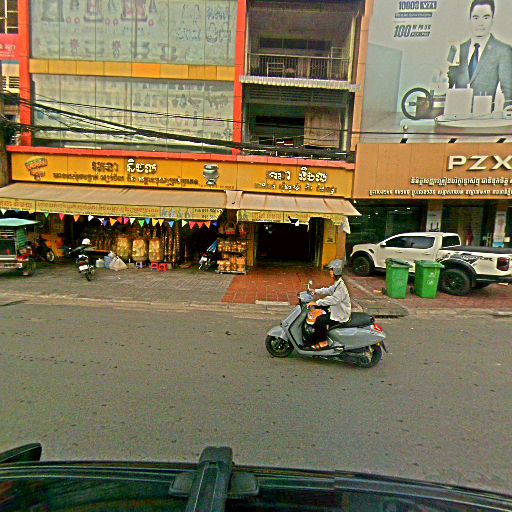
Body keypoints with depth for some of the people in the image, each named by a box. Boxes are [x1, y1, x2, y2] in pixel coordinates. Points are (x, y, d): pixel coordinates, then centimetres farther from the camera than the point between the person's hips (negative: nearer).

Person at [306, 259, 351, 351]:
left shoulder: (341, 286, -26)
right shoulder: (337, 283, 5)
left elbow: (333, 299, -34)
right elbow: (329, 290, 13)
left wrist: (317, 303, -36)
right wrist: (316, 291, 2)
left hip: (341, 316, -10)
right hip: (337, 309, 10)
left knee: (320, 320, -18)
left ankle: (323, 342, 0)